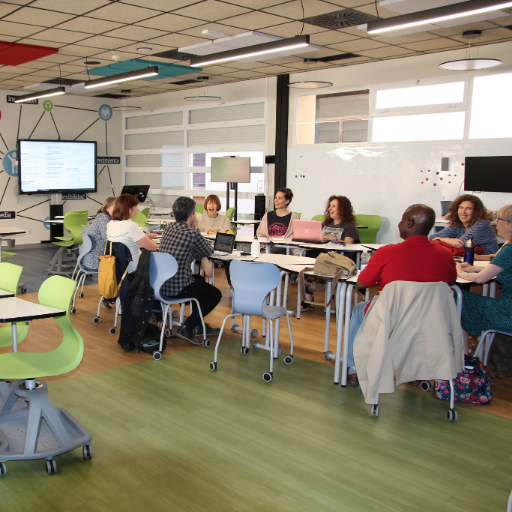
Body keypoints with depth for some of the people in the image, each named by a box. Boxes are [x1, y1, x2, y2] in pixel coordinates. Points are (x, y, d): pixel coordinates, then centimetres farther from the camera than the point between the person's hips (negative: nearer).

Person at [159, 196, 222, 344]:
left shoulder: (169, 227, 6)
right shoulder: (192, 234, -19)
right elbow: (209, 251, 1)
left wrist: (204, 259, 2)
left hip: (161, 283, 8)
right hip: (177, 288, -8)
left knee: (200, 279, 34)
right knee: (215, 294, 14)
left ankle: (199, 325, 38)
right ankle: (187, 328, 6)